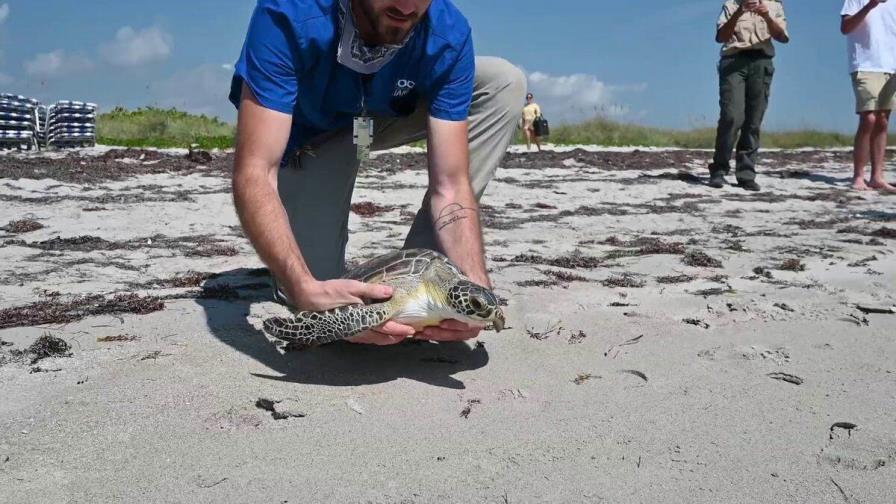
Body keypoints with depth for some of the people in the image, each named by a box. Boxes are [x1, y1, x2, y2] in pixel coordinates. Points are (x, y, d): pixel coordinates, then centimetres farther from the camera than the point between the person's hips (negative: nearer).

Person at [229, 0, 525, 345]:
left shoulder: (448, 35, -29)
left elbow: (450, 186, -29)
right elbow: (254, 174, -41)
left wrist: (476, 285, -45)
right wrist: (306, 290, -55)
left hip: (387, 116, 3)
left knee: (504, 84, -20)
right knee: (313, 285, -17)